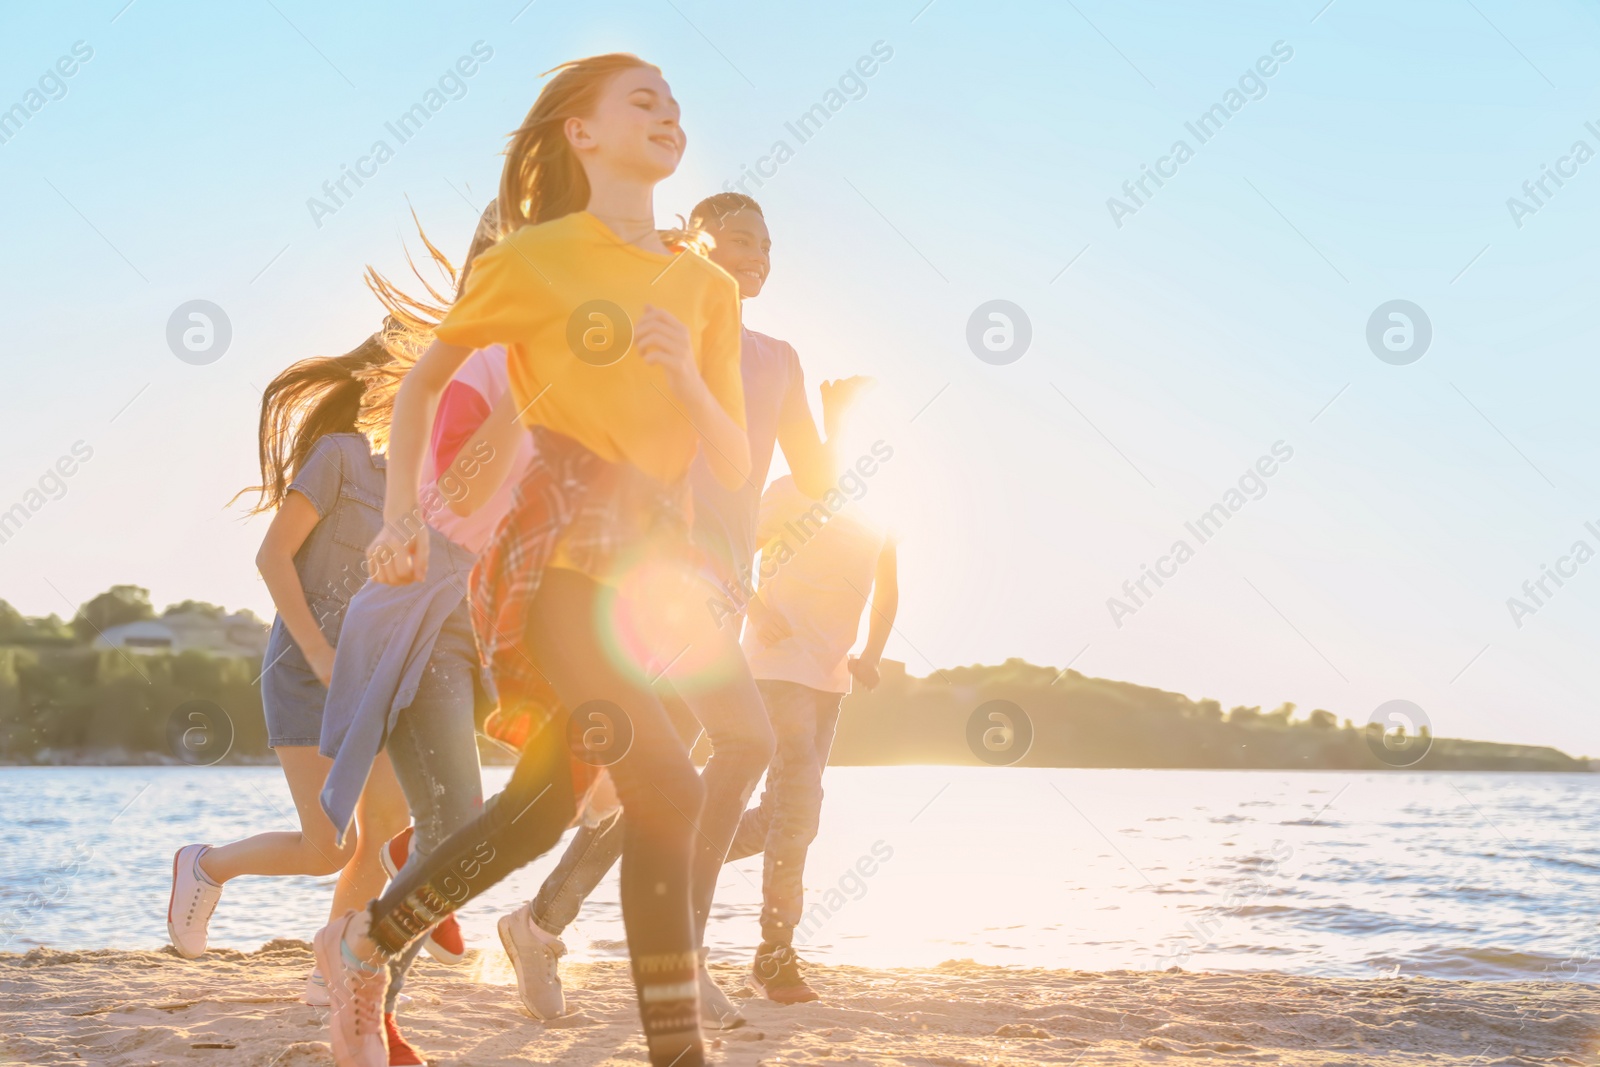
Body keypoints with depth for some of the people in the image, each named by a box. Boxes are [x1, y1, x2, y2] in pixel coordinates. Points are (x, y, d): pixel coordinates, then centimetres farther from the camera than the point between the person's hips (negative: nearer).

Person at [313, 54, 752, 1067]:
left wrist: (687, 380, -9)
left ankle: (364, 944, 28)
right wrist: (401, 516, 2)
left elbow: (736, 464, 10)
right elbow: (424, 380, 12)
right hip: (561, 550, -6)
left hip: (653, 563, 6)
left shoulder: (707, 288, 14)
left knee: (543, 806, 8)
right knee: (668, 791, -19)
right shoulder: (536, 257, 1)